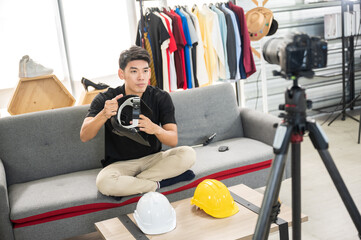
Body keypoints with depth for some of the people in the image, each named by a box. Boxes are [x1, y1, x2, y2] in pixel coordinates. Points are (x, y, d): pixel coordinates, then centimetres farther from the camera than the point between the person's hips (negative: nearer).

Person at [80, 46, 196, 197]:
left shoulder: (161, 98, -6)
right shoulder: (105, 100, -9)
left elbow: (173, 140, -12)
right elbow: (84, 137, -19)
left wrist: (156, 129, -36)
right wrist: (104, 115, -39)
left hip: (153, 158, 2)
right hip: (120, 164, -2)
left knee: (188, 154, -24)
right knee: (104, 182, -35)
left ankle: (131, 183, -18)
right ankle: (160, 182, -14)